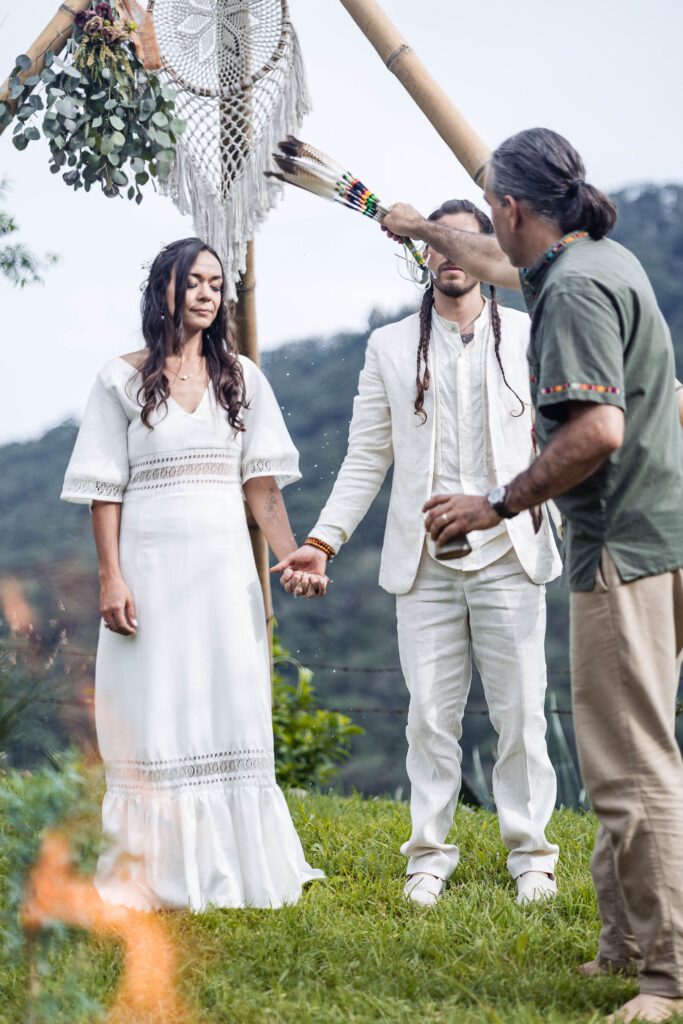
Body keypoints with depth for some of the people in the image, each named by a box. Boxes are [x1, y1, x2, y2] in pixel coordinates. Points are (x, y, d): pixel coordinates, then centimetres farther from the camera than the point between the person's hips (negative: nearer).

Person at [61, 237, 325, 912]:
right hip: (151, 563, -3)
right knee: (154, 715, 0)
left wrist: (292, 556, -4)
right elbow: (104, 487, -1)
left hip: (225, 564, 3)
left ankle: (233, 865, 12)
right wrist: (110, 577, -9)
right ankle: (157, 875, 8)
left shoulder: (241, 377, 10)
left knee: (232, 710, 3)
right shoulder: (122, 379, 2)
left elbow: (261, 478, 7)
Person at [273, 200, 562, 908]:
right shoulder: (390, 348, 10)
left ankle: (530, 854, 14)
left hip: (508, 556, -1)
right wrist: (322, 542, 2)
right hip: (424, 563, 1)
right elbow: (366, 458, 10)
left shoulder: (527, 336, 7)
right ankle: (429, 856, 13)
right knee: (431, 715, 3)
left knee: (520, 712, 2)